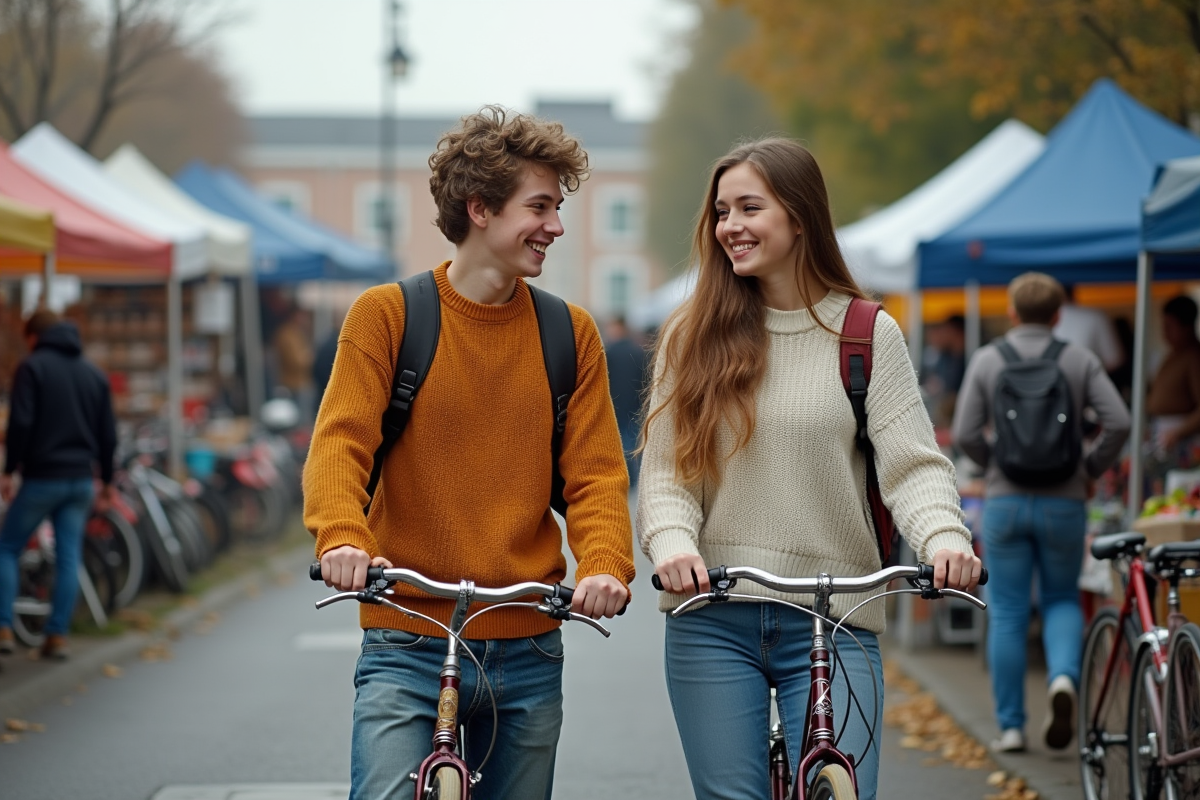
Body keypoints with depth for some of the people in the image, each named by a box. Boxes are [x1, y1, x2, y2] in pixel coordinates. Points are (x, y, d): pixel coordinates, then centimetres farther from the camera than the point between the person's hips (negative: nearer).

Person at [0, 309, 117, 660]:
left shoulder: (32, 368, -5)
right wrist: (107, 481, 21)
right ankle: (57, 636, 4)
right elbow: (108, 434, 13)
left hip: (41, 477, -5)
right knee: (68, 558, 6)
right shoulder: (94, 375, 12)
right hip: (81, 480, 5)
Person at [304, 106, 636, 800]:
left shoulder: (571, 334, 8)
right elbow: (341, 440, -10)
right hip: (408, 644, -3)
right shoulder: (386, 315, 0)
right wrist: (343, 537, -31)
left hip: (528, 653, 3)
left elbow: (595, 474, 3)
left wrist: (607, 566, -18)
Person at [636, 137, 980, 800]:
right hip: (711, 617, 1)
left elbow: (911, 462, -3)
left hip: (832, 622, -1)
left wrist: (945, 537, -23)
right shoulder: (691, 338, 7)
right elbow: (664, 468, 2)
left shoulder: (868, 334, 3)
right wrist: (672, 543, -18)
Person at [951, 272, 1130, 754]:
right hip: (1064, 500, 1)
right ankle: (1063, 677, -12)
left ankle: (1010, 727, 7)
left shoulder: (987, 361, 0)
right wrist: (1092, 468, 7)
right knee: (1062, 600, 17)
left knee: (1007, 615, 6)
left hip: (1006, 501, -1)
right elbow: (1118, 422, -9)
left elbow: (965, 434, -6)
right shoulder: (1080, 360, 1)